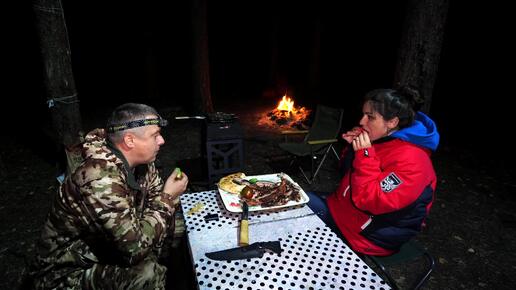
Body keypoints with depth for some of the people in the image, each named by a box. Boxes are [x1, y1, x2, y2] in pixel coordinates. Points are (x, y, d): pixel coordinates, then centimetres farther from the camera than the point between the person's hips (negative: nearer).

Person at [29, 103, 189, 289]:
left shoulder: (139, 161, -9)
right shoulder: (101, 177, -33)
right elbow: (137, 247, -33)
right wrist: (168, 198, -22)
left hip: (110, 246, 8)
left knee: (176, 225, 1)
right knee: (148, 273, -30)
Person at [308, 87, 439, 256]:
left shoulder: (410, 160, -27)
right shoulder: (380, 139, -1)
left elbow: (372, 202, -31)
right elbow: (349, 170, 12)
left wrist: (364, 154, -32)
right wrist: (353, 147, -8)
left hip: (368, 234, -8)